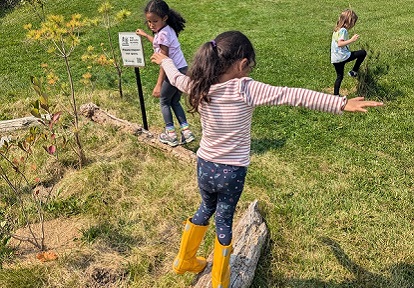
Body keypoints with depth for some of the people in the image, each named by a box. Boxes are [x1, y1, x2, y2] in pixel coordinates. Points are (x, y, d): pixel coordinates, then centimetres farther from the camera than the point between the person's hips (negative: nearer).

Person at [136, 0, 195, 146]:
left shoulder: (162, 34, -18)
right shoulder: (168, 29, 10)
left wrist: (159, 85, -21)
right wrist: (145, 35, 42)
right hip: (183, 71, 9)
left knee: (164, 101, 10)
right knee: (175, 101, 20)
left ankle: (171, 134, 12)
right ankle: (186, 131, 14)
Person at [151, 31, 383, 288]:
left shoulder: (200, 86, -8)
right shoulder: (246, 89, -22)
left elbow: (177, 78, 13)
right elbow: (294, 96, -28)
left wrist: (164, 60, 35)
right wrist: (342, 104, -30)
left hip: (205, 166, 5)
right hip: (232, 172, -4)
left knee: (206, 209, 27)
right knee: (224, 220, 14)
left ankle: (185, 261, 46)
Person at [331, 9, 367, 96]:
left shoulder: (337, 29, 14)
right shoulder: (343, 30, -13)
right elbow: (340, 43, -25)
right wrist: (352, 40, -25)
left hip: (334, 58, 9)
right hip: (342, 56, -9)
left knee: (339, 77, 19)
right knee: (363, 53, 4)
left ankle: (336, 95, 19)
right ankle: (353, 71, 7)